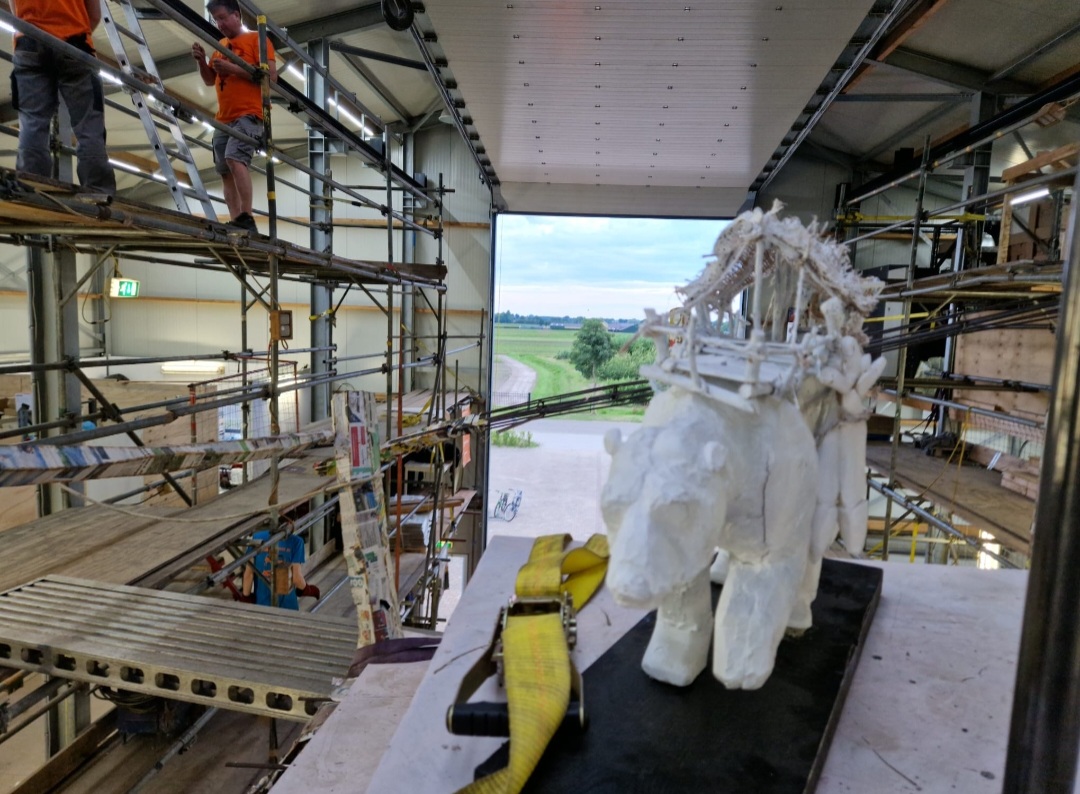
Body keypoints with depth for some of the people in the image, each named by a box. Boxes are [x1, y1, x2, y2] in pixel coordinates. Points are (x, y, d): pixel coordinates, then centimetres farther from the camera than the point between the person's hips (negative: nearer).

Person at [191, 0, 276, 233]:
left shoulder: (257, 39, 4)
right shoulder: (220, 45, 23)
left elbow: (271, 76, -8)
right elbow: (209, 80, 25)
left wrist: (234, 69, -12)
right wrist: (201, 60, 5)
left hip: (248, 115, -8)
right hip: (223, 119, 8)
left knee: (235, 158, -27)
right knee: (225, 172, 0)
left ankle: (247, 218, -31)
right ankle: (237, 222, -2)